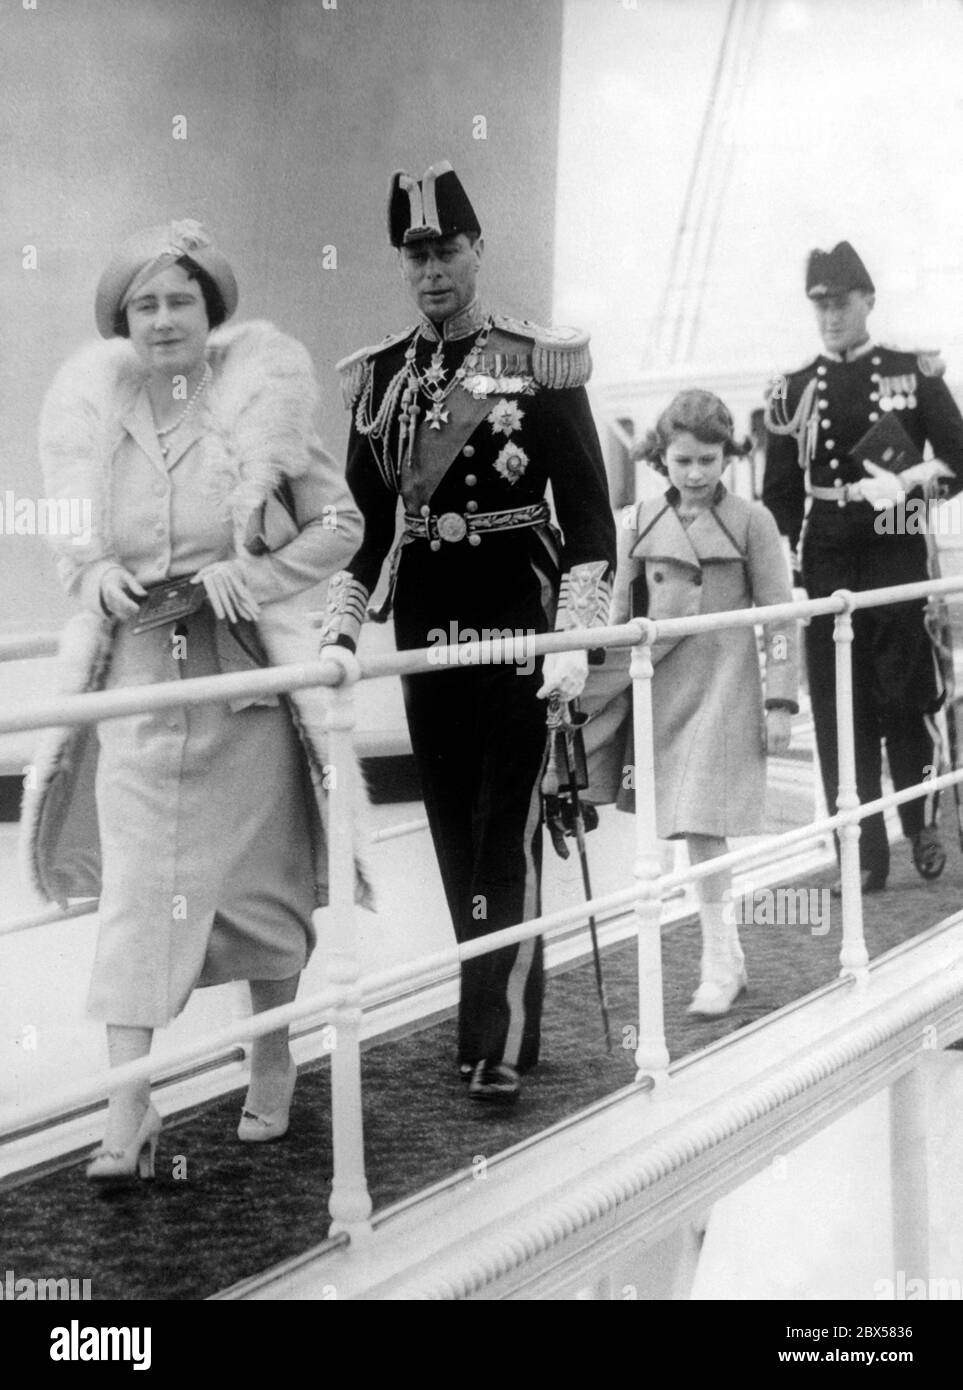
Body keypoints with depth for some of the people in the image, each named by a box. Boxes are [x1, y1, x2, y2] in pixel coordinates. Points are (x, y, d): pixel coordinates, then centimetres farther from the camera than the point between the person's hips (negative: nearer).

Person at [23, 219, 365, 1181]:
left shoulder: (261, 399, -4)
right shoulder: (94, 411, 3)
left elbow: (339, 525, -1)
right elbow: (71, 541, 14)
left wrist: (254, 574, -15)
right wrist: (96, 575, -8)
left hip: (245, 679, -1)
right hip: (134, 678, 1)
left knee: (259, 877, 12)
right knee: (136, 891, -4)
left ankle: (272, 1063, 33)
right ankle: (128, 1113, -1)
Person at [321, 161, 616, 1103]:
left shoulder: (541, 366, -4)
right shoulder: (377, 379, 8)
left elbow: (589, 516, -6)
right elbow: (365, 523, 12)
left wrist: (575, 636, -16)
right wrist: (339, 629, 1)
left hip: (519, 635, -4)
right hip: (425, 640, 5)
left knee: (506, 839, -5)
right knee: (456, 842, 10)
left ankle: (499, 1044, 0)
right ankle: (497, 1013, 23)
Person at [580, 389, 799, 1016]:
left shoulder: (751, 522, -2)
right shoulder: (639, 524, 6)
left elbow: (779, 616, -1)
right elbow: (622, 615, 11)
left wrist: (781, 701, -5)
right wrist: (611, 685, 8)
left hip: (723, 691, -4)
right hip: (660, 688, 4)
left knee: (703, 824, -10)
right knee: (691, 829, 7)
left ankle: (719, 964, 1)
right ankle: (728, 958, 20)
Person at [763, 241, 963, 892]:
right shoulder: (794, 392, 10)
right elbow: (778, 495, 12)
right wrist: (799, 549, 2)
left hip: (897, 558, -1)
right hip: (825, 565, 2)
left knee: (908, 697, 0)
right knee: (841, 712, 0)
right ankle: (863, 855, 6)